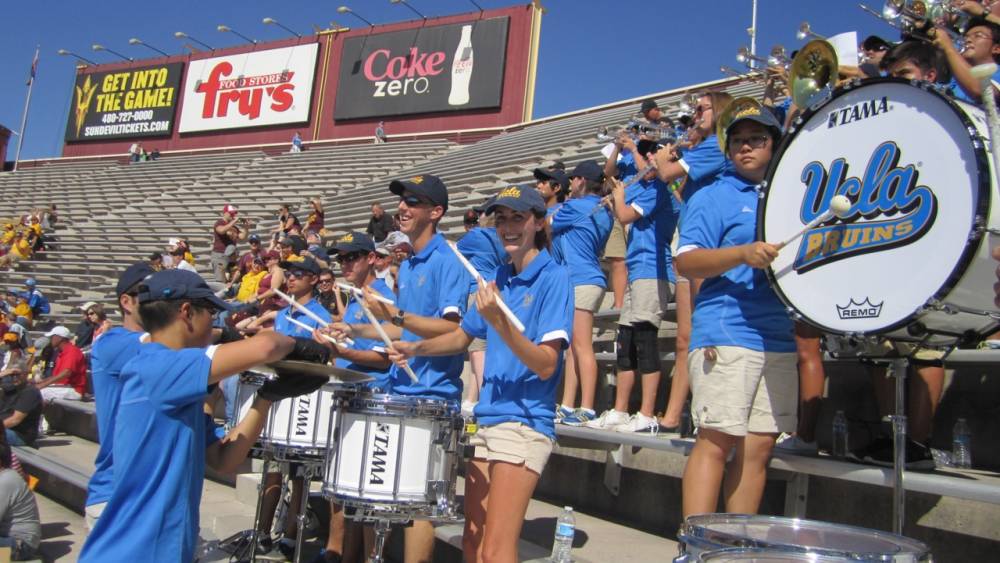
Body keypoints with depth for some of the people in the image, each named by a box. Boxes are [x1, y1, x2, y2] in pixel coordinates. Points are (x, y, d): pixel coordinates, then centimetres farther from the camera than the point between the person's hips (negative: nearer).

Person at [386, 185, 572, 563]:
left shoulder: (553, 278, -9)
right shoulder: (500, 278, 12)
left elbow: (546, 365, -17)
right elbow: (463, 336, 22)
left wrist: (499, 322, -29)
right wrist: (417, 348, 6)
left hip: (525, 423, -8)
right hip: (487, 420, 8)